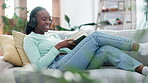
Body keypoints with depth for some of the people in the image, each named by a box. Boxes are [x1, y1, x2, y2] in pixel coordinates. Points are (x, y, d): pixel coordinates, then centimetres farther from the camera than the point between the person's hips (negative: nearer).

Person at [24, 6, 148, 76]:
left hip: (75, 66, 7)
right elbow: (39, 65, -7)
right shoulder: (30, 39, 7)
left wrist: (74, 46, 6)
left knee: (107, 49, -19)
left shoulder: (53, 35, 29)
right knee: (96, 36, -16)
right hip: (58, 67, -7)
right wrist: (57, 47, -9)